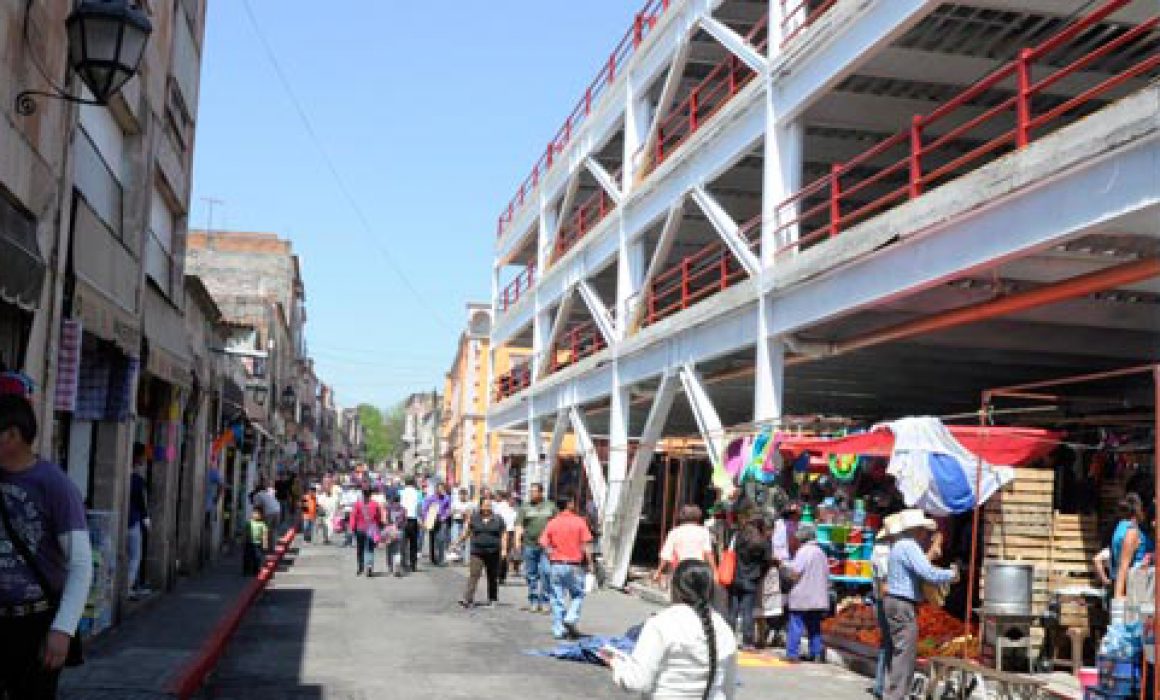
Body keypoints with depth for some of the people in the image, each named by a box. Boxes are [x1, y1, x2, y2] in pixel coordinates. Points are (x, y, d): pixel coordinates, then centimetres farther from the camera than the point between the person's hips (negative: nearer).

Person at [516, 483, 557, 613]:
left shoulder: (550, 507, 12)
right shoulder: (524, 508, 8)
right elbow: (519, 525, 0)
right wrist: (518, 540, -13)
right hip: (529, 545, 1)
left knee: (546, 572, -10)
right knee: (531, 574, 6)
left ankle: (544, 601, -4)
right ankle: (533, 601, 16)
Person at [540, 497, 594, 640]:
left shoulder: (552, 523, 1)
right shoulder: (579, 522, -4)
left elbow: (543, 543, -6)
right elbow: (586, 545, -7)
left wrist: (552, 554, 7)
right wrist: (589, 562, 1)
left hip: (556, 564, 2)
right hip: (574, 565, -2)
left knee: (557, 598, 8)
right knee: (577, 595, 15)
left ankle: (558, 630, 9)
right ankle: (571, 619, -6)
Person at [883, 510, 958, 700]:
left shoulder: (900, 545, 18)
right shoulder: (909, 546, -15)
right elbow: (929, 574, -23)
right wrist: (952, 574, -7)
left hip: (895, 601, 11)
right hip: (903, 605, -11)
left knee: (897, 654, 16)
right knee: (905, 654, -9)